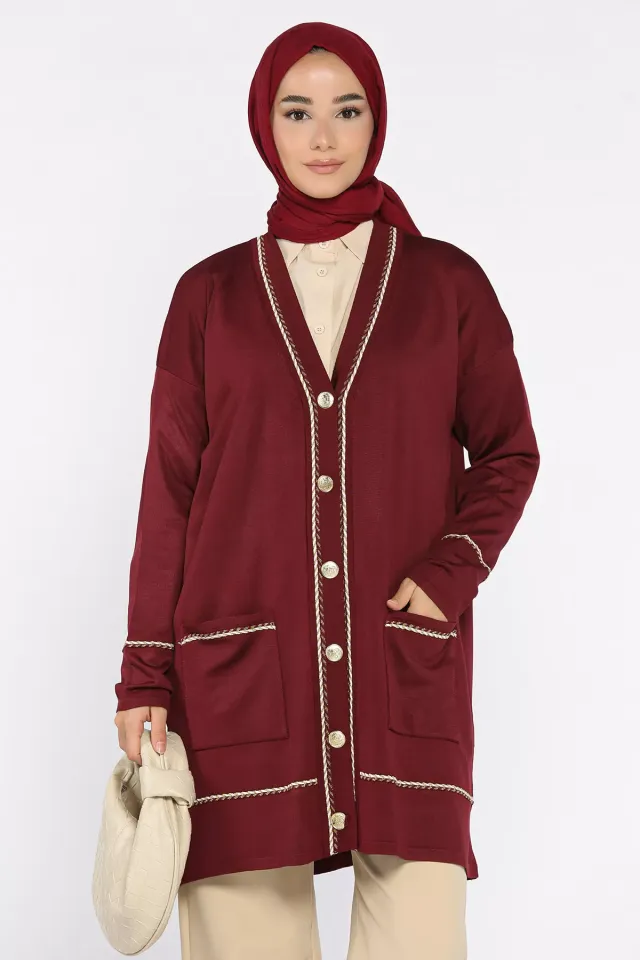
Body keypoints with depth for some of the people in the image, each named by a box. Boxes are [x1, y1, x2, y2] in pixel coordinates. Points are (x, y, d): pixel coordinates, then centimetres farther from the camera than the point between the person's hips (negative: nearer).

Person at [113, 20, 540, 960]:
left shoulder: (448, 282, 8)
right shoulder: (211, 293, 8)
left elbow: (508, 452, 12)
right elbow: (170, 490, 7)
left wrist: (452, 571, -6)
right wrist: (145, 679, 2)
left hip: (408, 664, 0)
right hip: (240, 670, 0)